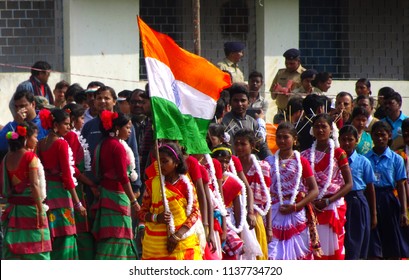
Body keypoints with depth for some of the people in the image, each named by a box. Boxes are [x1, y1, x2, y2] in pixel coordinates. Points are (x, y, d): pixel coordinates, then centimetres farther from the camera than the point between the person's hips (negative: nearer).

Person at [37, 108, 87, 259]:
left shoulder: (41, 144, 6)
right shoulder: (61, 144, -12)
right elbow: (67, 175, -14)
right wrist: (77, 203, -11)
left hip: (46, 191, 7)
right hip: (60, 191, -7)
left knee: (49, 238, 10)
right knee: (64, 237, -2)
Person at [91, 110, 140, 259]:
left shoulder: (102, 145, 13)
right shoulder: (117, 146, -13)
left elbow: (96, 172, 16)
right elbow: (123, 177, -17)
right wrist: (134, 201, -14)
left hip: (104, 193, 9)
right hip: (117, 195, -9)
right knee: (117, 239, -9)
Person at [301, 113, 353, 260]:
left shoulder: (338, 153, 1)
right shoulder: (306, 155, 8)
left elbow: (348, 184, -2)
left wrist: (328, 201, -11)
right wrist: (310, 202, -10)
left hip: (333, 206, -2)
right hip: (312, 208, 2)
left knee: (334, 250, -2)